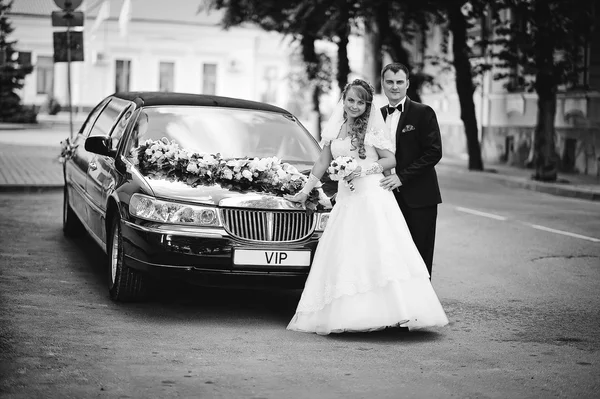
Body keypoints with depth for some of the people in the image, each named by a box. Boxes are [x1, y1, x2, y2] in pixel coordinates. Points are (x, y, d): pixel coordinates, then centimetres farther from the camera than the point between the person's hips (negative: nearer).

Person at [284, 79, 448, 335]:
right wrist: (304, 192, 20)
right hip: (345, 201, 5)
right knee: (343, 257, -1)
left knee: (379, 253, -12)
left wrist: (365, 169, -13)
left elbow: (391, 160, 1)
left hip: (372, 196, -5)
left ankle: (397, 311, -14)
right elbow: (322, 163, 20)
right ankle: (346, 315, 2)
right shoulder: (334, 129, 13)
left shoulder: (372, 128, 0)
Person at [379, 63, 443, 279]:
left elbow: (434, 152, -11)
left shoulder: (423, 113, -3)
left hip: (418, 197, -4)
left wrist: (402, 177, -17)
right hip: (389, 196, 4)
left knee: (419, 259, -1)